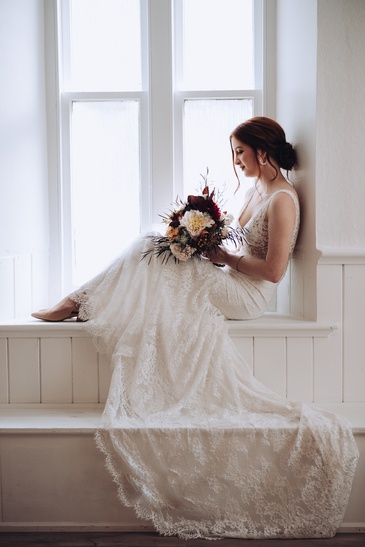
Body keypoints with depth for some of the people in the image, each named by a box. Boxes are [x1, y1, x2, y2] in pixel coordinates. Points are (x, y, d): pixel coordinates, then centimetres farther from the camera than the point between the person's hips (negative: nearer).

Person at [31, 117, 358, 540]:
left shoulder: (282, 199, -16)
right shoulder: (257, 189, 14)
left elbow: (273, 270, -21)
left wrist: (226, 257, -12)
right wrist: (213, 243, 2)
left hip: (248, 295, -9)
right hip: (233, 287, 9)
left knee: (150, 254, -14)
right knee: (150, 249, -4)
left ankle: (78, 304, -5)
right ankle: (80, 301, -5)